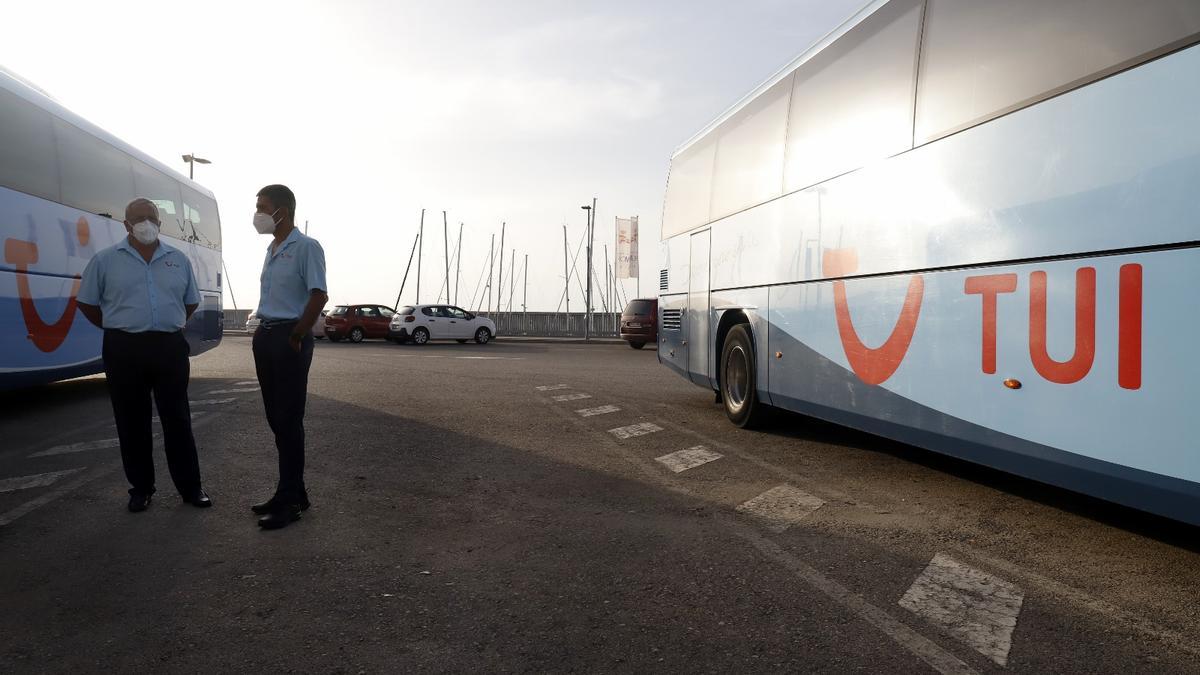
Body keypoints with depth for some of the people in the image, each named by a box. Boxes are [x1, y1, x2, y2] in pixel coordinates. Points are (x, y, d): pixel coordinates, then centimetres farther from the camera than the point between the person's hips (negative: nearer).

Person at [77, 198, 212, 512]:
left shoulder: (179, 260, 8)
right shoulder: (105, 260, 2)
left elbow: (191, 302, 18)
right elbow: (86, 302, 8)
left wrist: (167, 327, 12)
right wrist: (118, 330, 8)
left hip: (170, 348, 1)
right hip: (124, 350, -1)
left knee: (177, 419, 5)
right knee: (132, 422, 7)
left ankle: (190, 487, 12)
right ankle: (141, 488, 19)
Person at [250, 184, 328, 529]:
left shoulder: (306, 247, -10)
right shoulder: (271, 250, 17)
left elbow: (319, 296, -18)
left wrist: (296, 337, -16)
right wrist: (264, 332, 13)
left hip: (288, 338, -9)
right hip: (265, 336, 9)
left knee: (289, 420, -5)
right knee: (276, 418, 11)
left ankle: (289, 500, 3)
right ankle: (293, 491, 22)